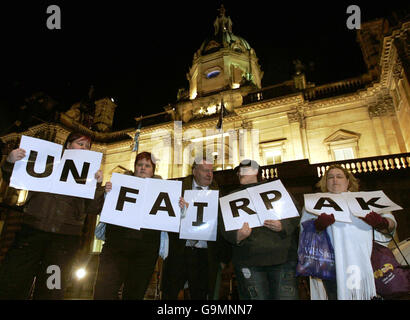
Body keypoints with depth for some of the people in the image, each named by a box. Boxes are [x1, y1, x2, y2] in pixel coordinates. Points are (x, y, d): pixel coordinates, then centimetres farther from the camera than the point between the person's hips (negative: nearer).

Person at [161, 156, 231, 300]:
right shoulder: (179, 187, 2)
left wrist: (224, 258, 1)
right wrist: (181, 208, -22)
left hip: (205, 255, 0)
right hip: (178, 251, 0)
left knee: (199, 296, 12)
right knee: (169, 295, 9)